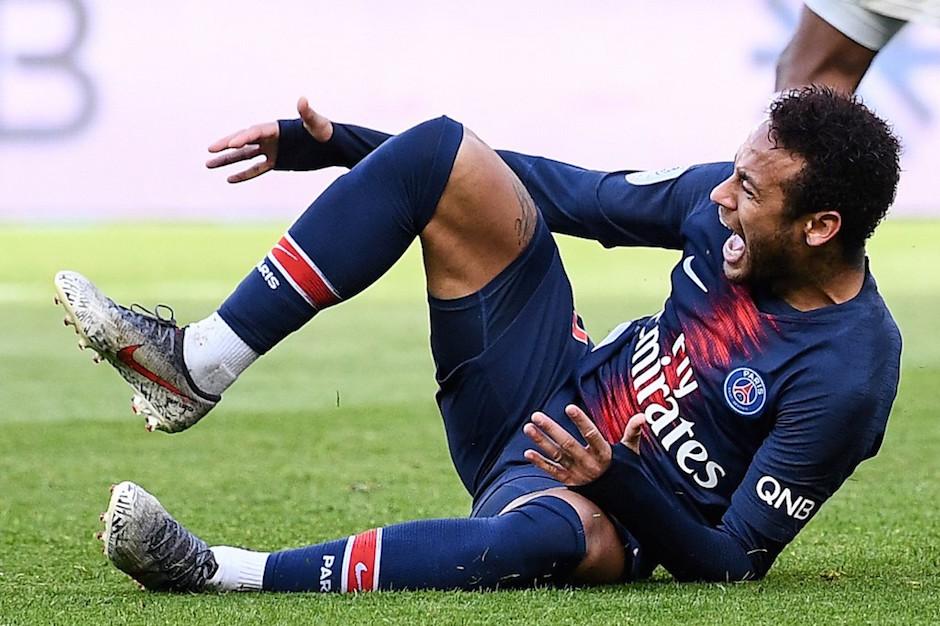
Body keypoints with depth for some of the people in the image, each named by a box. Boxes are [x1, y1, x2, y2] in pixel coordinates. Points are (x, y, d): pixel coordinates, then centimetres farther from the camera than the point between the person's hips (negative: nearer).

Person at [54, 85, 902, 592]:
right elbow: (579, 195, 4)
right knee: (441, 153, -7)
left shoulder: (846, 374, -23)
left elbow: (734, 564, -19)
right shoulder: (727, 199, -7)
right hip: (546, 398, 7)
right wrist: (342, 147, 5)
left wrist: (616, 478, -35)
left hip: (618, 516, -7)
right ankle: (196, 366, -10)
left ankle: (220, 573, -42)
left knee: (551, 534, -47)